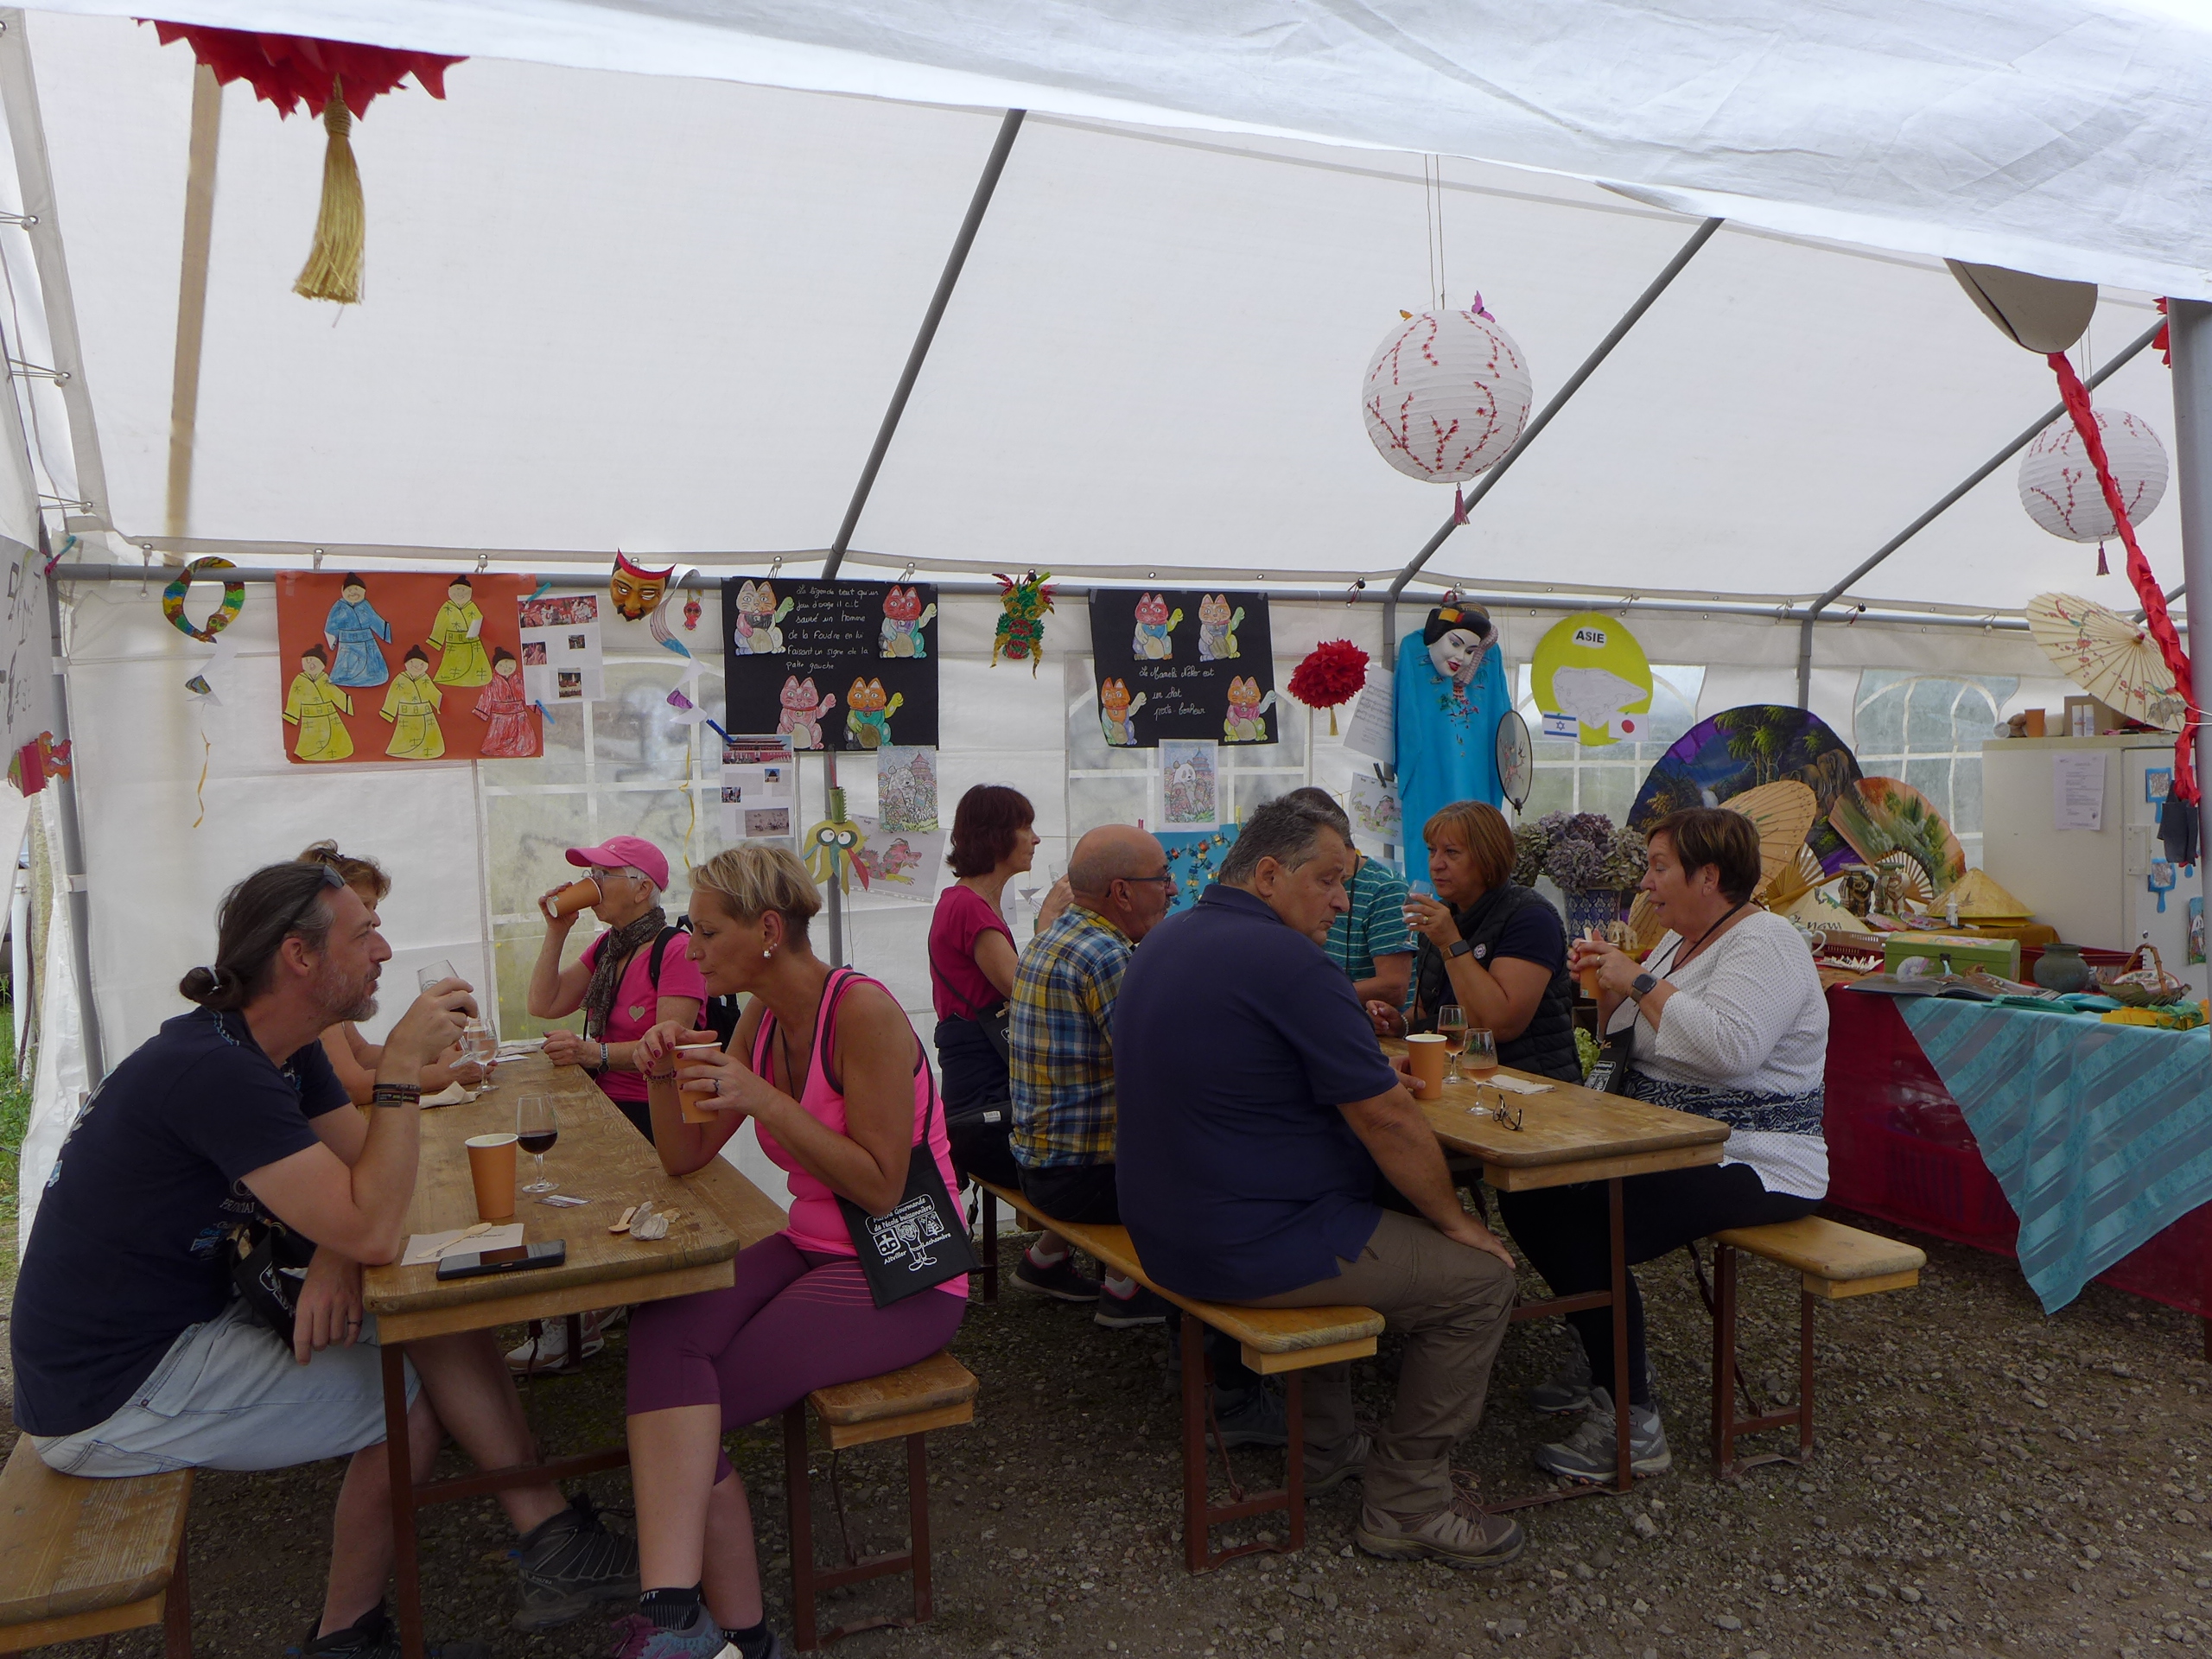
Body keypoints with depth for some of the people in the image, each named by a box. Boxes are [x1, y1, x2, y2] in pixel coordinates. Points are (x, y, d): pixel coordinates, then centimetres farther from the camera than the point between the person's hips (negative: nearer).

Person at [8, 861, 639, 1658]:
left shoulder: (285, 1050, 4)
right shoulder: (215, 1069, -29)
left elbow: (364, 1175, 4)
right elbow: (375, 1232, -32)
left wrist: (337, 1255, -17)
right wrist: (402, 1067, -29)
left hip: (192, 1316, 9)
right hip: (110, 1393, -9)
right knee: (412, 1400, -11)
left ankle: (551, 1540, -1)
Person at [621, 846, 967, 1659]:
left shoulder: (863, 1011, -17)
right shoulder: (762, 1019, 8)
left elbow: (879, 1188, -20)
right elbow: (684, 1158, 13)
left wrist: (764, 1100, -24)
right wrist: (664, 1076, -7)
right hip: (814, 1249, 7)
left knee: (675, 1407, -18)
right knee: (660, 1331, -21)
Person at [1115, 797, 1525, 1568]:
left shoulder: (1164, 943, 9)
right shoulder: (1290, 962, -21)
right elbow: (1390, 1121, -17)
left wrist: (1359, 1059, 18)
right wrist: (1456, 1220, -2)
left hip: (1163, 1230, 10)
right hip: (1251, 1247, -10)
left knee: (1354, 1235, 34)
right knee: (1478, 1276, 1)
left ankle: (1321, 1446, 39)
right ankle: (1406, 1502, 11)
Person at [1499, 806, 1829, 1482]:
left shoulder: (1764, 944, -14)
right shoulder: (1679, 940, 16)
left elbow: (1731, 1045, -33)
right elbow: (1624, 1042, 19)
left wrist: (1643, 982, -22)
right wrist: (1609, 987, 1)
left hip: (1756, 1165, -10)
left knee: (1582, 1225, -26)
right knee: (1527, 1194, -1)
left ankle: (1632, 1426, -15)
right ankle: (1610, 1355, 14)